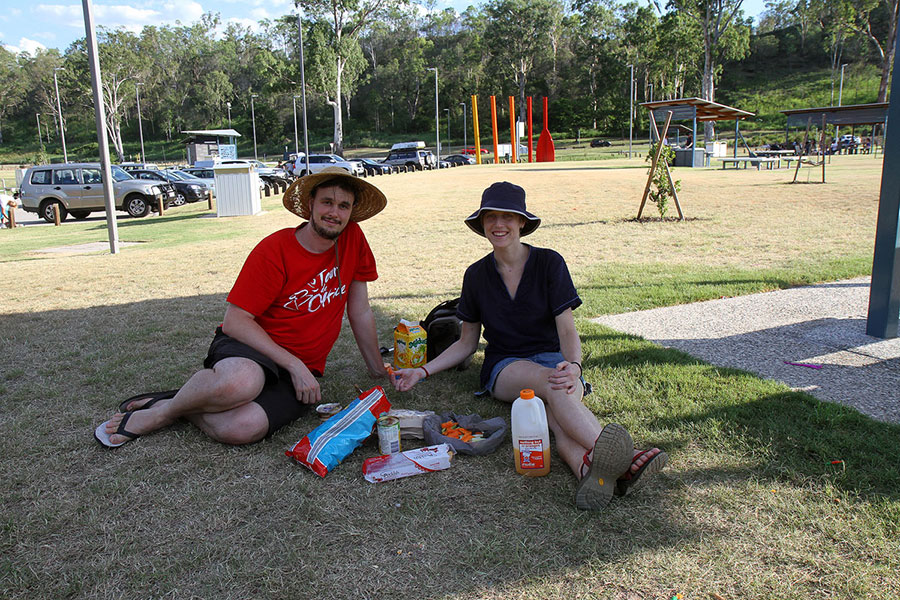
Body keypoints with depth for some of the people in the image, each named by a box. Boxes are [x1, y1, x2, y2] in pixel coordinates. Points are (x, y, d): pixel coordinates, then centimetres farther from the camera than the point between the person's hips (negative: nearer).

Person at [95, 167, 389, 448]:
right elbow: (235, 320, -15)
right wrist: (294, 365, -21)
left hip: (300, 369, 2)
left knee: (242, 429, -31)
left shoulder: (352, 238, 0)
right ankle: (159, 413, -10)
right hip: (248, 345, -2)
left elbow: (361, 313, 8)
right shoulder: (274, 250, -11)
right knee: (240, 382, -41)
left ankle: (180, 404, -1)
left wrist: (378, 370, 13)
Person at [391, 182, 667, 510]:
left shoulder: (549, 262, -2)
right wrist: (423, 371, 1)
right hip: (504, 366, -1)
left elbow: (567, 329, -9)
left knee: (554, 407, -37)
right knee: (551, 382, -36)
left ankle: (590, 465, -65)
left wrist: (573, 366, -31)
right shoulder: (477, 275, 5)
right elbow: (467, 343, 13)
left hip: (551, 357, 1)